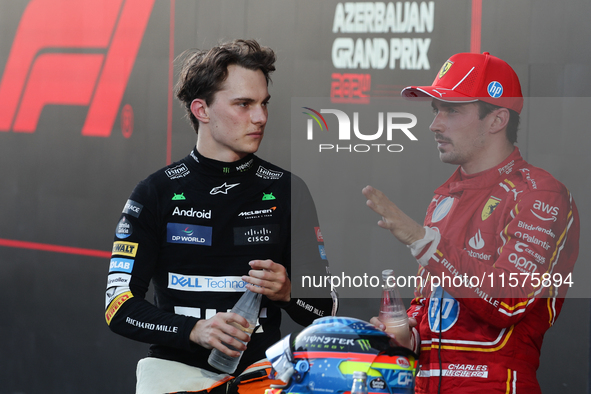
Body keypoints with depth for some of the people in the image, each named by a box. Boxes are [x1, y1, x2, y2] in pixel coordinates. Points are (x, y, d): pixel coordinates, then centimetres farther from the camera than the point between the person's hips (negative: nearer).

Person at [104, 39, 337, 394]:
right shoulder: (157, 192, 6)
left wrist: (286, 292, -10)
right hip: (178, 365, -1)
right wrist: (194, 330, -14)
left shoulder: (286, 191, 11)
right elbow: (120, 305, 1)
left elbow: (325, 308, 12)